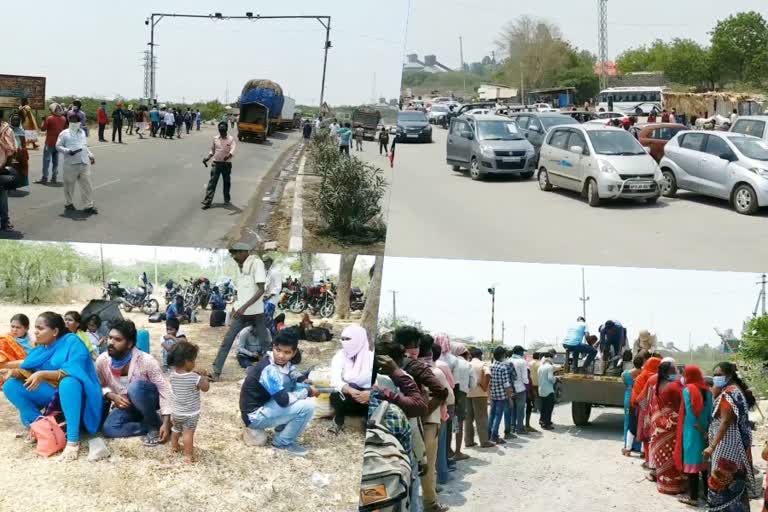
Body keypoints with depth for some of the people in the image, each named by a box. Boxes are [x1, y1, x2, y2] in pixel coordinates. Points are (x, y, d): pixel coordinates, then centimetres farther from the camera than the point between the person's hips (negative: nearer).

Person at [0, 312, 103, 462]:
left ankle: (73, 440, -40)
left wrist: (43, 374, -35)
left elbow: (75, 371, -27)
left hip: (72, 391, -6)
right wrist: (14, 371, -21)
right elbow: (28, 369, 1)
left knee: (68, 383, -42)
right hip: (50, 394, 7)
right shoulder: (40, 348, 6)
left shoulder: (72, 341, -15)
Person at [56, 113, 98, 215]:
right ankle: (69, 203, 24)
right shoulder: (64, 133, 0)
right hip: (71, 163, -4)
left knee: (87, 184, 0)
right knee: (69, 185, 7)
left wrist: (91, 156, 17)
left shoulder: (82, 132, 17)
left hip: (84, 163, 4)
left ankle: (89, 206, 3)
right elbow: (58, 146, -2)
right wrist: (68, 151, -18)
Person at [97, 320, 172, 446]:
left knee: (135, 387, -37)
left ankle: (155, 425, -17)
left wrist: (166, 423, -28)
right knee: (109, 429, -25)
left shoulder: (146, 361, -26)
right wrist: (112, 396, -22)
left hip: (147, 401, -4)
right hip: (125, 404, 4)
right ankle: (151, 424, -10)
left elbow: (164, 389, -22)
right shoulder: (102, 361, -15)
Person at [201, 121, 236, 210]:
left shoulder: (231, 139, -4)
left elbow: (232, 150, -18)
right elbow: (212, 150, 15)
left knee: (227, 182, 12)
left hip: (227, 164, -1)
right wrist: (208, 158, -1)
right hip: (216, 163, 2)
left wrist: (229, 156, -39)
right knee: (212, 182, -5)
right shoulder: (215, 138, 6)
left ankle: (226, 199, 32)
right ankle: (207, 202, -9)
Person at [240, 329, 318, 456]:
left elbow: (292, 371, 23)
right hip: (255, 415, -9)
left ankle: (283, 426, 12)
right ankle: (283, 442, -3)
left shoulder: (281, 362, -1)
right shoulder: (269, 370, -26)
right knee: (308, 406, -21)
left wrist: (305, 382, 2)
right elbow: (283, 400, -29)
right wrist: (308, 392, -15)